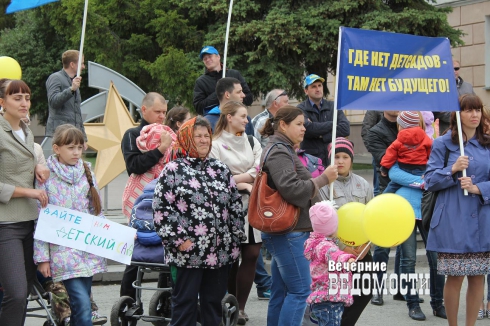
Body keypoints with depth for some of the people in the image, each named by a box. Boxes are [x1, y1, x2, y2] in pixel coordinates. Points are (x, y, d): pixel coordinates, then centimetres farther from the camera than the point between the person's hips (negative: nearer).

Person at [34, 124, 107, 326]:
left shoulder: (87, 174, 8)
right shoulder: (47, 178, -5)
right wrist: (42, 258, -6)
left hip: (88, 248, 5)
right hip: (63, 252, -4)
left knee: (80, 305, 7)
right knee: (83, 306, -14)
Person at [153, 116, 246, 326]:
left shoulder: (220, 169, 13)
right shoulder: (173, 170, -3)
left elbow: (236, 205, 16)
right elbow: (161, 208, -8)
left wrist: (236, 237, 8)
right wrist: (178, 239, -13)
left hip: (220, 251, 5)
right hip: (188, 252, -5)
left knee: (214, 300, 11)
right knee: (185, 301, 0)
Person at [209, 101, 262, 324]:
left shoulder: (252, 142, 15)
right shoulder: (216, 145, -3)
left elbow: (260, 170, 0)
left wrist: (235, 179, -11)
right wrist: (245, 185, -10)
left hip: (253, 206, 5)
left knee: (252, 254, -2)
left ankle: (240, 306, 4)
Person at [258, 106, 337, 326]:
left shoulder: (282, 150, 20)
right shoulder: (279, 152, -14)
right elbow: (292, 189, -24)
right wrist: (323, 179, -17)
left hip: (284, 231, 11)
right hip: (288, 232, -11)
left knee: (281, 291, 11)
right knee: (300, 290, -9)